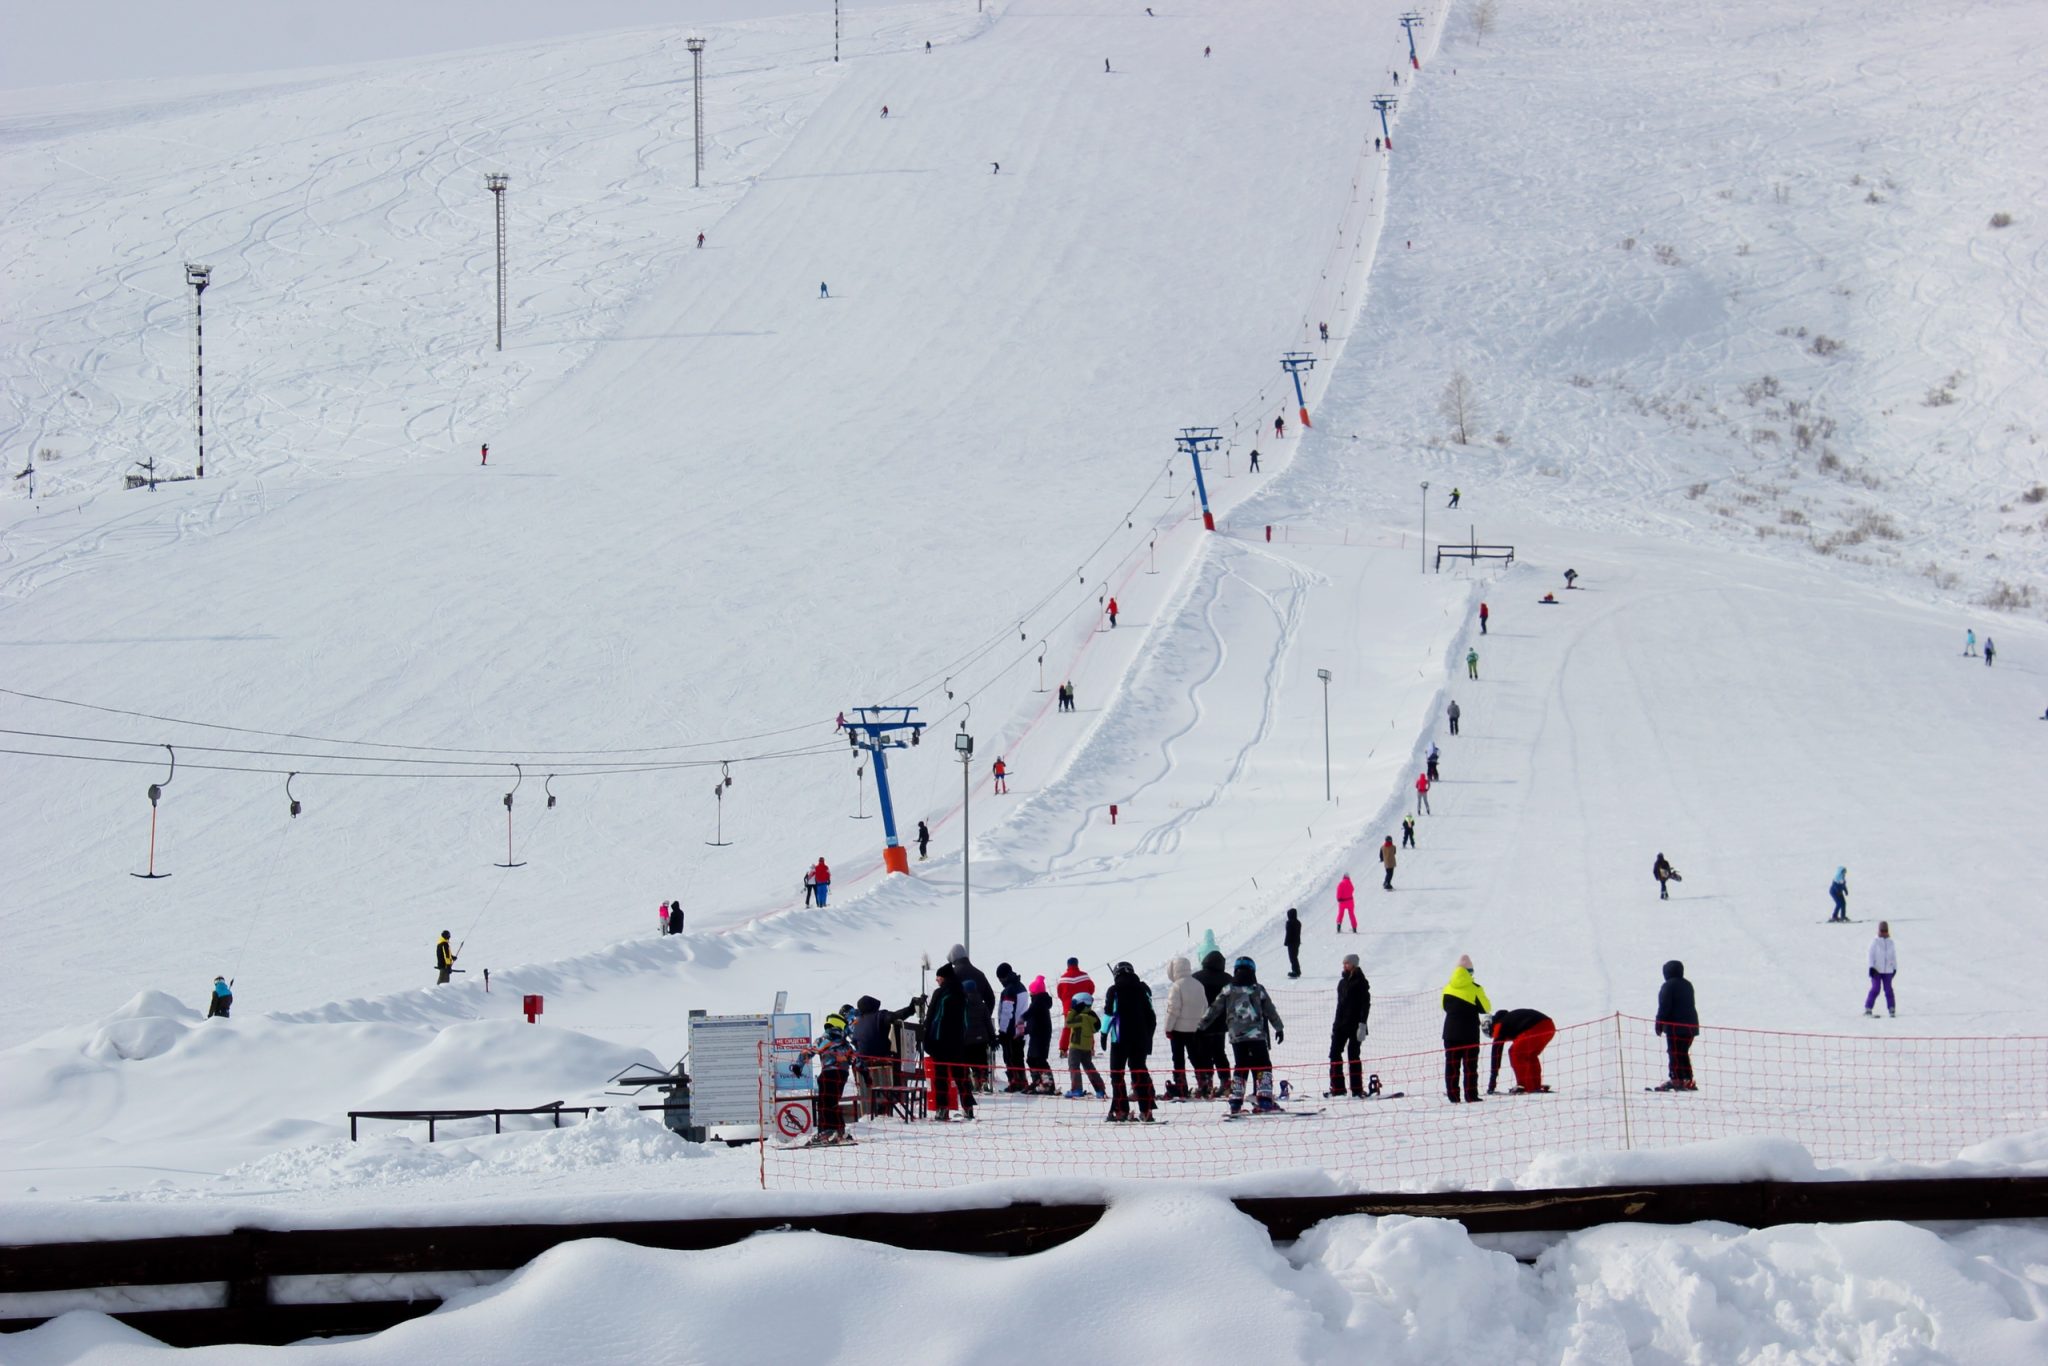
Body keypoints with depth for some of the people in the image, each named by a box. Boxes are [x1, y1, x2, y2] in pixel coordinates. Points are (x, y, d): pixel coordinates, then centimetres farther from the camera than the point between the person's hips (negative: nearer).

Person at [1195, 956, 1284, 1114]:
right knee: (1263, 1067, 2)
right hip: (1256, 1036, -3)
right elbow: (1270, 1011, 6)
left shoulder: (1227, 991, 5)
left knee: (1240, 1068, 14)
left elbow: (1214, 1009, 6)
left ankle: (1236, 1103, 10)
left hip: (1236, 1037, 3)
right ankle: (1264, 1101, -12)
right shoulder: (1258, 990, 1)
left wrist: (1201, 1025, 14)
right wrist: (1279, 1028, 17)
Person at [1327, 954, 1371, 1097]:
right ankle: (1337, 1087, 8)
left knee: (1353, 1055, -5)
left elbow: (1365, 1004, -13)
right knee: (1335, 1053, 3)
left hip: (1355, 1025, -8)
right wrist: (1335, 1023, 20)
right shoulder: (1343, 982, 14)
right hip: (1341, 1024, 8)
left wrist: (1362, 1025, -19)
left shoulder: (1360, 983, -8)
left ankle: (1357, 1089, 1)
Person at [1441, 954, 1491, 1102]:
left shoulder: (1447, 988, 2)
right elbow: (1485, 1008, -3)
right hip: (1469, 1033, -3)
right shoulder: (1475, 989, -10)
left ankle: (1453, 1095, 3)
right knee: (1470, 1065, 1)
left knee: (1452, 1065, 7)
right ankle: (1471, 1095, -4)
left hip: (1450, 1032, 3)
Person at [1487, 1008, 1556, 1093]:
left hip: (1536, 1028, -9)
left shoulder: (1498, 1026, 10)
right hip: (1550, 1026, 9)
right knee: (1530, 1055, 26)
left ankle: (1523, 1086, 0)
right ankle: (1536, 1086, 24)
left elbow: (1496, 1054, 8)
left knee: (1514, 1052, 4)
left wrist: (1492, 1083, 11)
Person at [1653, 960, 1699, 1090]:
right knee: (1684, 1053, 14)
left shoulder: (1668, 986, -10)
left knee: (1675, 1053, -6)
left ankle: (1676, 1079, -13)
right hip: (1691, 1024, 8)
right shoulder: (1687, 985, 15)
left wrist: (1659, 1024, -8)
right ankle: (1688, 1080, 13)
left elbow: (1664, 1006, -14)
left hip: (1675, 1026, -8)